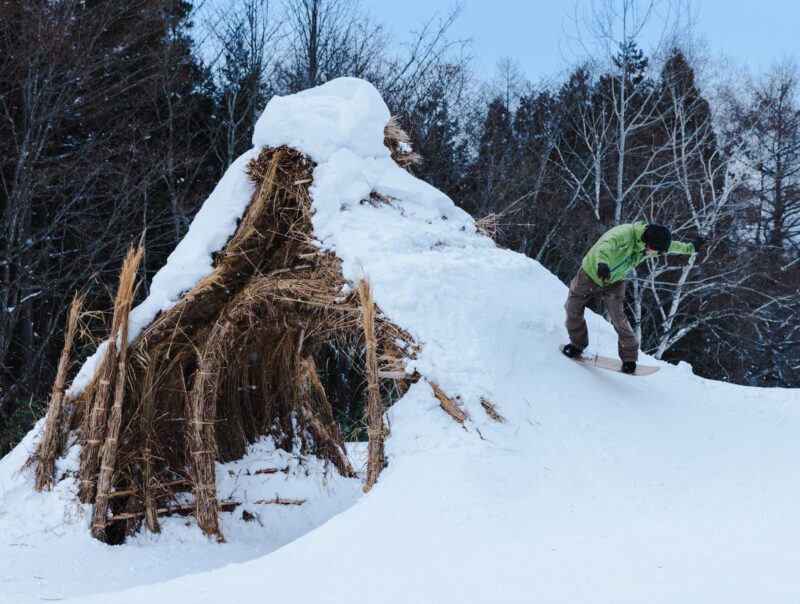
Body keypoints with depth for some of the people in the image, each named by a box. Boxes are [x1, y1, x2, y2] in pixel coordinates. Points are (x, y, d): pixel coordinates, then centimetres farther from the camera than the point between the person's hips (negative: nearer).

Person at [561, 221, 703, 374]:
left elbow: (673, 246, 10)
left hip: (614, 282, 4)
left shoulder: (647, 244, -11)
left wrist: (690, 248, 24)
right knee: (573, 309, 2)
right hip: (591, 273, -4)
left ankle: (629, 357, 9)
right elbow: (606, 244, -53)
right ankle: (578, 344, 26)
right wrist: (602, 262, -72)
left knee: (619, 319, -7)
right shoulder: (626, 233, -34)